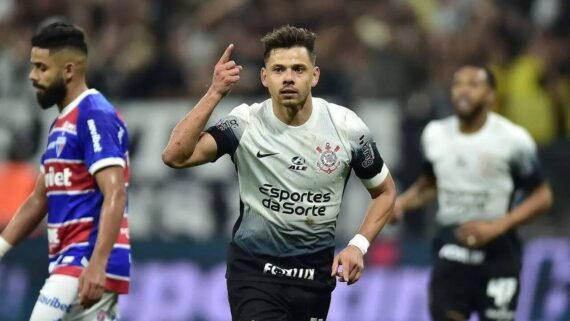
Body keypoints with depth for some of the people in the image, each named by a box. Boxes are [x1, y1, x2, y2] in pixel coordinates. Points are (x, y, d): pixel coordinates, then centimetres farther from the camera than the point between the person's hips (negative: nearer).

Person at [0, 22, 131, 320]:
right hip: (70, 262, 9)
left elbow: (115, 195, -21)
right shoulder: (62, 122, 19)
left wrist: (97, 264, -30)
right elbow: (39, 200, 25)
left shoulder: (95, 116, -11)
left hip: (87, 262, -9)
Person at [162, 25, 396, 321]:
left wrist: (358, 245, -8)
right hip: (254, 271, -3)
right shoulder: (245, 125, -13)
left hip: (317, 272, 3)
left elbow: (385, 191, 8)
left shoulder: (347, 127, -7)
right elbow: (175, 156, -27)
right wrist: (214, 94, -33)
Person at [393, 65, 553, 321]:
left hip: (497, 253, -3)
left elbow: (542, 196, -6)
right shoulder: (435, 134, 4)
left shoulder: (512, 139, -11)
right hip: (450, 249, 3)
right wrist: (402, 203, 2)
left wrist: (497, 226, -17)